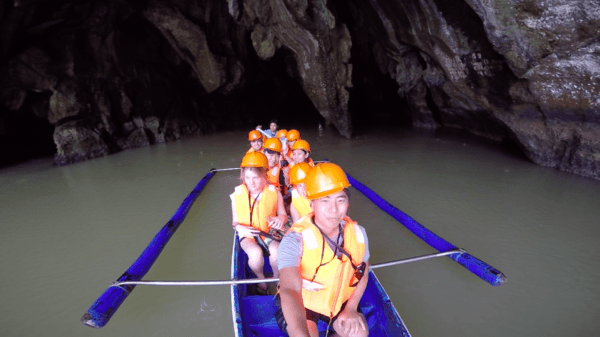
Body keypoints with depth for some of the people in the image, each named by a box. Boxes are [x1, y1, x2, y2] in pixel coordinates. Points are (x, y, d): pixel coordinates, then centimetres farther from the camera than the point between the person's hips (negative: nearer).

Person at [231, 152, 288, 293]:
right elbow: (235, 221, 4)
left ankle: (276, 277, 5)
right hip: (248, 235, 0)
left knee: (276, 250, -29)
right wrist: (240, 228, -19)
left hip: (270, 232, 0)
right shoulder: (237, 195, -5)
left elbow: (283, 214, 4)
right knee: (256, 253, -29)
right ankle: (261, 278, 6)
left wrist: (280, 219, -21)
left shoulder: (274, 192, -6)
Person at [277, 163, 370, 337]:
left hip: (340, 299, 4)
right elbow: (289, 290, -43)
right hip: (301, 303, -4)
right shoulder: (295, 240, -31)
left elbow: (362, 273, 2)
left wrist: (351, 308, -8)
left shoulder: (358, 233, -15)